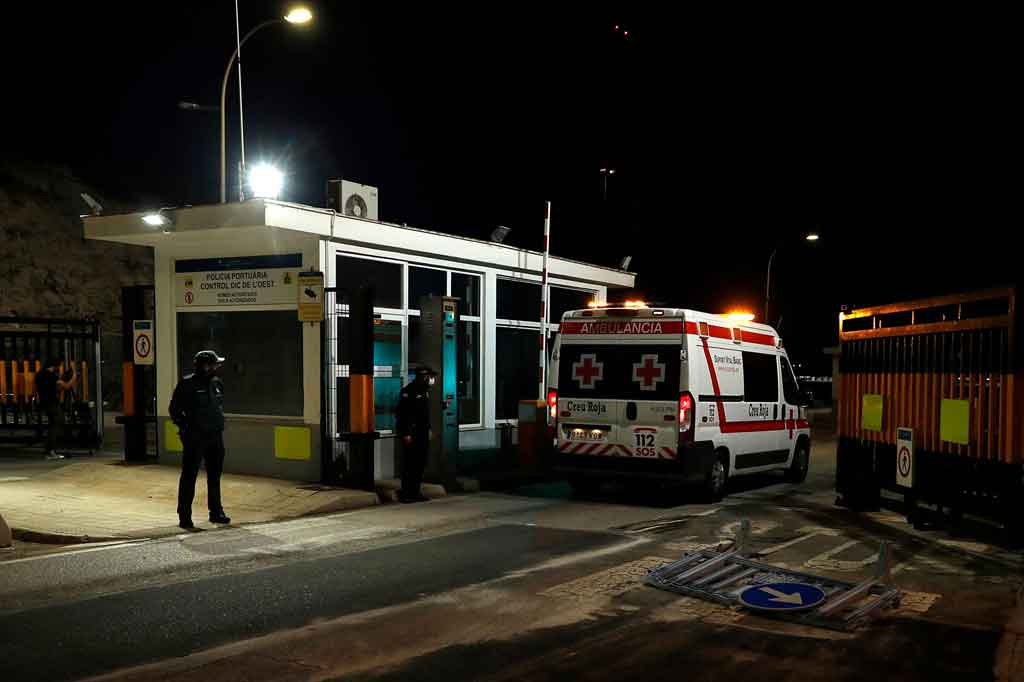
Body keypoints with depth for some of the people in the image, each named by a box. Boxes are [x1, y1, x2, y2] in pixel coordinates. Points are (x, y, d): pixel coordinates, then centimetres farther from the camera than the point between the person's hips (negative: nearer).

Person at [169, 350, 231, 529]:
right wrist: (186, 427, -8)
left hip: (215, 436, 6)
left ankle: (216, 512, 23)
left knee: (215, 475, 13)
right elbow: (174, 409, -4)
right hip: (195, 438, -6)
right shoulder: (187, 384, -9)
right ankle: (184, 516, 4)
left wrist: (219, 425, 13)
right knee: (189, 476, -2)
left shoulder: (217, 383, 9)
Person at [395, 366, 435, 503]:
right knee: (409, 464, -7)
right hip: (411, 433, -9)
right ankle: (405, 493, -1)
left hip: (422, 433, 9)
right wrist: (406, 434, -22)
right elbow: (403, 413, -19)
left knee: (421, 463, 11)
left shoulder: (425, 391, 15)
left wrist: (428, 429, 17)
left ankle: (415, 492, 19)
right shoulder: (408, 391, -14)